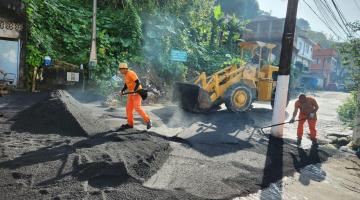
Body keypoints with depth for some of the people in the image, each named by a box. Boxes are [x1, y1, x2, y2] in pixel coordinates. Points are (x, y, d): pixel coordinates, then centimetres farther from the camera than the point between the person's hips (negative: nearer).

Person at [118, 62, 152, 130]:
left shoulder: (131, 73, -18)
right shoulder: (125, 75, 12)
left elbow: (138, 82, -23)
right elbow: (126, 85, 18)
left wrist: (134, 91, -31)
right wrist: (122, 91, 3)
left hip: (137, 92, -9)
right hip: (132, 93, 9)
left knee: (137, 108, -18)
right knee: (129, 108, 7)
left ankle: (148, 121, -6)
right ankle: (130, 124, 13)